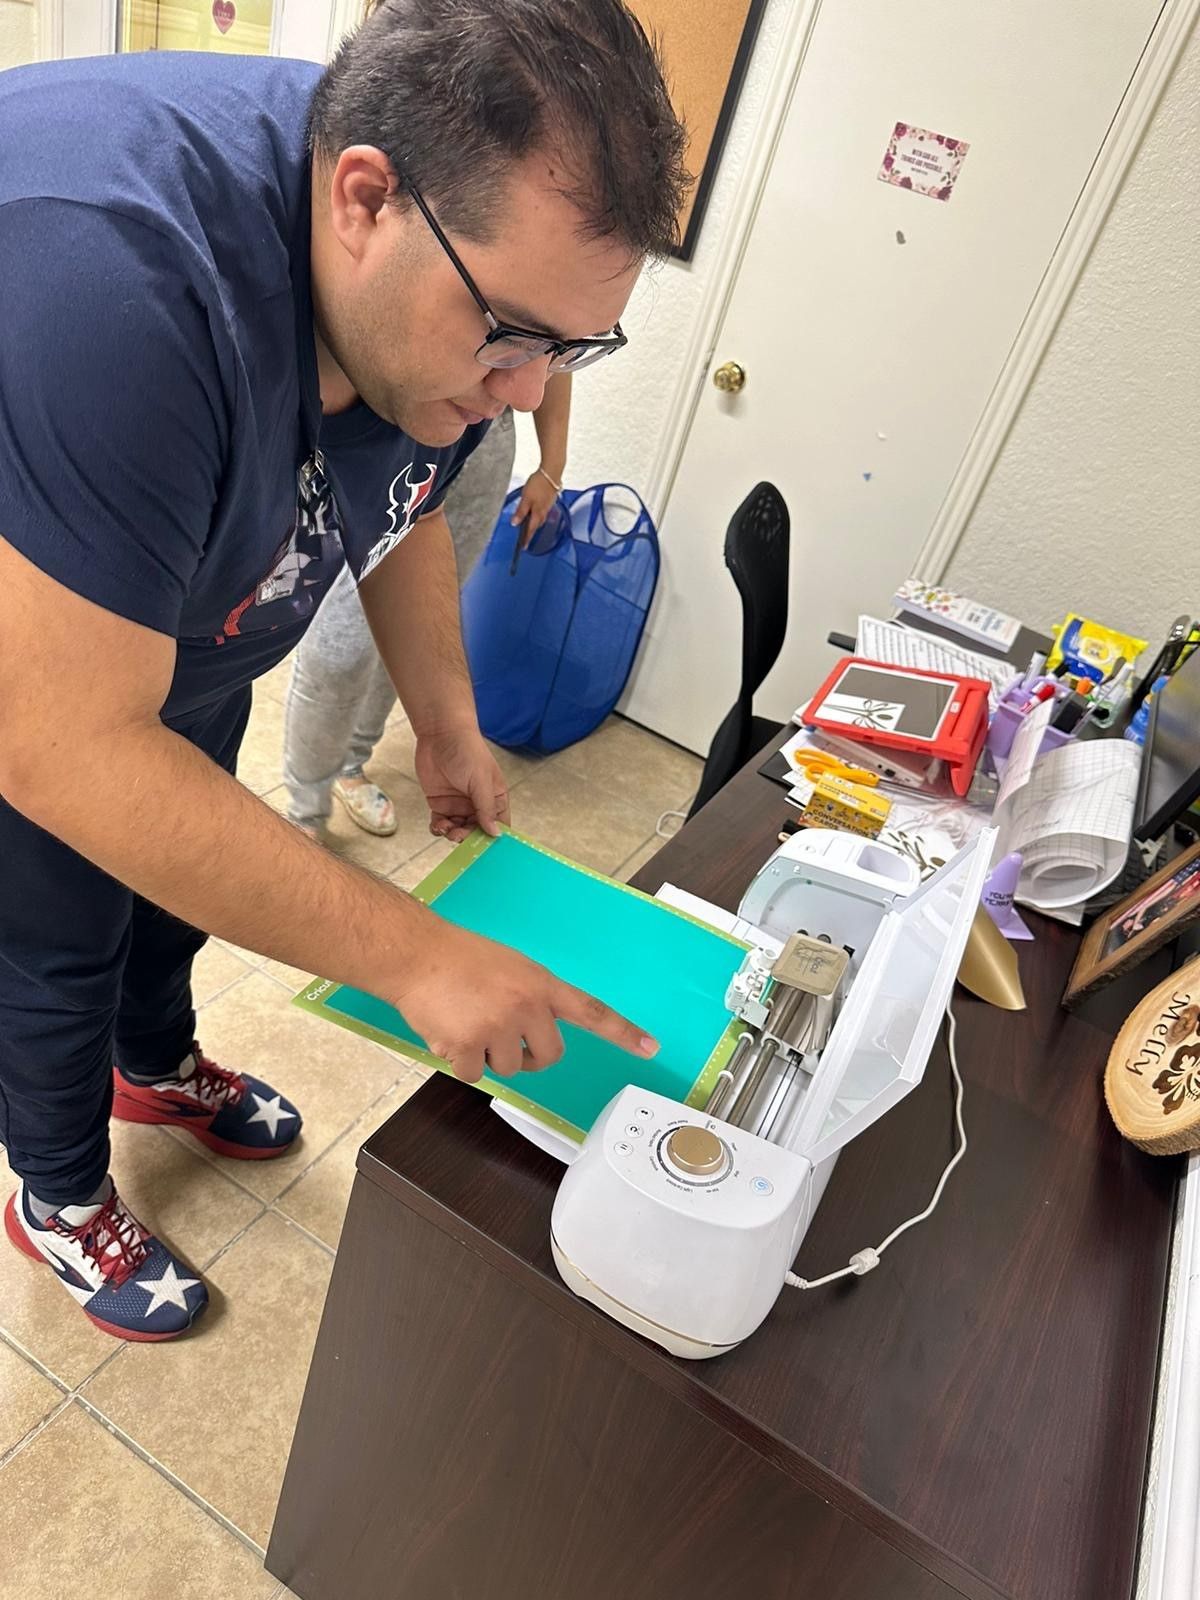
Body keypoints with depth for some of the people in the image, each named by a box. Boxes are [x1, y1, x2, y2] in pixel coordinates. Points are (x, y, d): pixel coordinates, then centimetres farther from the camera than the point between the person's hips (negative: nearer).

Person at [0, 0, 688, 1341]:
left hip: (188, 640, 6)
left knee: (184, 873, 23)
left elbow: (403, 508, 1)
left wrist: (446, 722, -7)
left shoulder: (447, 291, -18)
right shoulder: (111, 274, -43)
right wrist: (416, 956, -40)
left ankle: (157, 1065, 56)